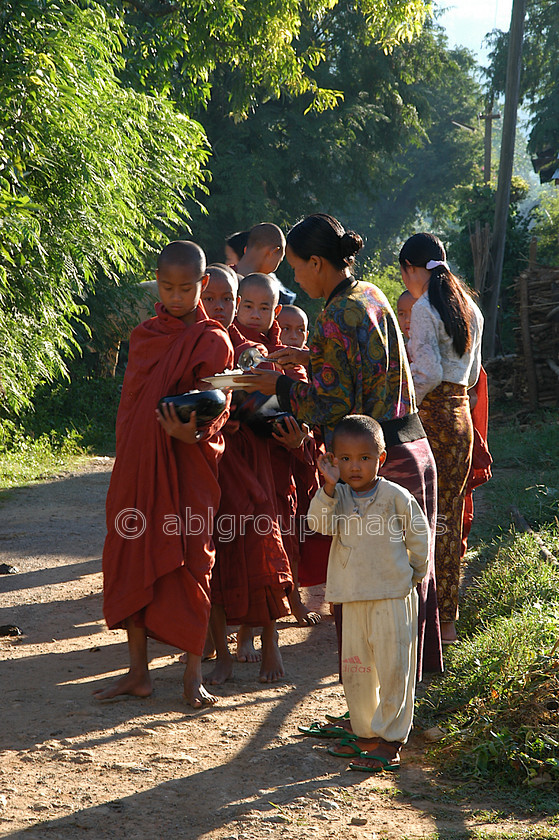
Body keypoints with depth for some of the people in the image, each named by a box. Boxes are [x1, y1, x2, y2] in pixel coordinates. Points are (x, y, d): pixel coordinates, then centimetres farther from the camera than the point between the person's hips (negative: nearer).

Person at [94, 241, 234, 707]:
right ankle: (138, 671, 14)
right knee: (132, 559, 5)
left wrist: (192, 432, -27)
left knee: (189, 565, -2)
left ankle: (194, 673, 9)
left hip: (189, 467, -4)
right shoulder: (144, 336, 11)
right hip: (137, 467, 4)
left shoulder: (214, 341, -4)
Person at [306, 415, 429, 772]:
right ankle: (365, 733, 25)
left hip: (393, 597, -4)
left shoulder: (395, 496, -6)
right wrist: (329, 487, -26)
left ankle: (390, 741, 5)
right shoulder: (338, 497, 3)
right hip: (353, 598, 4)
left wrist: (414, 572, 8)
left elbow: (419, 533, 4)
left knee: (392, 669, -2)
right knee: (355, 669, 11)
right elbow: (320, 523, -15)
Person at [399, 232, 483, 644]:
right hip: (461, 415, 8)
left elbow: (429, 373, -18)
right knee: (450, 517, 12)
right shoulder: (470, 309, 13)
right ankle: (448, 618, 16)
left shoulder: (423, 309, -11)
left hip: (431, 415, -8)